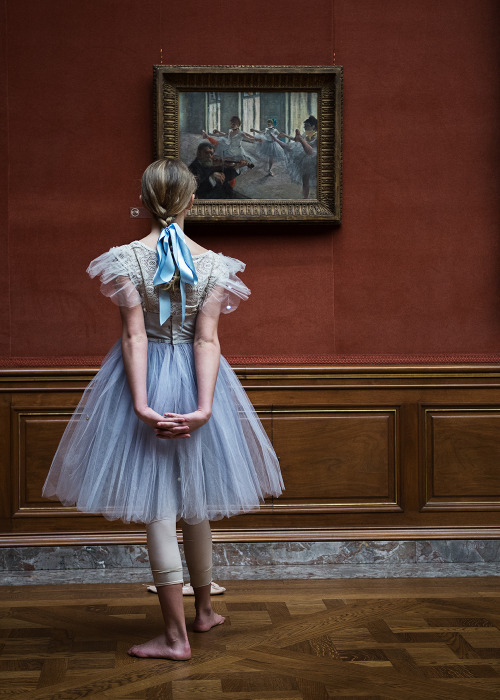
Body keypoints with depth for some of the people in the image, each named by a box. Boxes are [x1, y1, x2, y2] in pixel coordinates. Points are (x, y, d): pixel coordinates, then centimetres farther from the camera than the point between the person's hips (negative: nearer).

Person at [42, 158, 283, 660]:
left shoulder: (126, 259, -9)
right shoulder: (212, 264, -4)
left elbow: (134, 336, -15)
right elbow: (207, 340, -11)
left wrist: (141, 405, -18)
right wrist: (204, 408, -16)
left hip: (145, 380, -3)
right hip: (195, 382, 3)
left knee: (158, 509, 0)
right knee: (194, 502, 19)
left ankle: (175, 636, 3)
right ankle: (204, 610, 33)